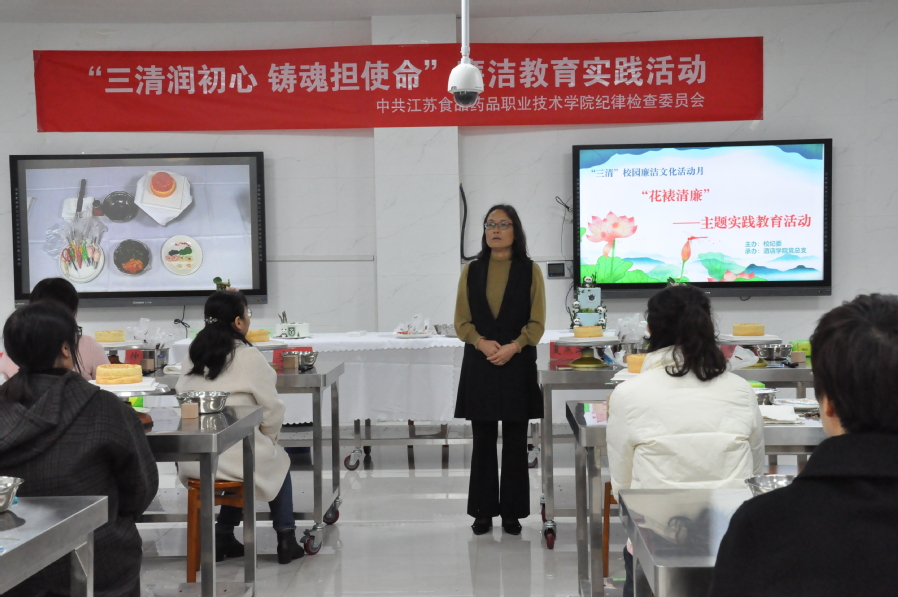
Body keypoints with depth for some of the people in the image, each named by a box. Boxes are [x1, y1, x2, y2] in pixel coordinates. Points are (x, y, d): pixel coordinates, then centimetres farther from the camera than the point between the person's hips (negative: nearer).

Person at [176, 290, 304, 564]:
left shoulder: (194, 354, 7)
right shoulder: (249, 357, -9)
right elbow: (272, 409, -6)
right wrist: (269, 438, 16)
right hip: (234, 456, -5)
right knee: (280, 462, 26)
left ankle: (223, 536, 29)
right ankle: (286, 540, 29)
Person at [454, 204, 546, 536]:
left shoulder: (530, 271, 2)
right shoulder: (471, 271, 7)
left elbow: (537, 323, -1)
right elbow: (462, 321, 5)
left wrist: (512, 347, -16)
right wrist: (482, 343, -14)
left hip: (517, 365, -1)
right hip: (479, 366, 1)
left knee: (515, 442, 3)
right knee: (483, 441, 5)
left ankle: (512, 512, 12)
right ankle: (483, 511, 14)